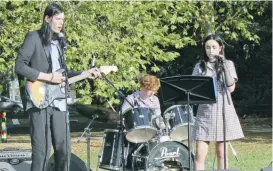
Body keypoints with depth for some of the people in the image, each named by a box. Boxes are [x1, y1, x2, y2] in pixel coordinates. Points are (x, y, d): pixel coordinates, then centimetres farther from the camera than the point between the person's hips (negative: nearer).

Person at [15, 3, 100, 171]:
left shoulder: (58, 42, 19)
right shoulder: (34, 37, -3)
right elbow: (20, 66, -12)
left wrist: (85, 73, 9)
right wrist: (49, 77, -15)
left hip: (58, 102, 7)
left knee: (63, 148, 5)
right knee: (41, 150, -9)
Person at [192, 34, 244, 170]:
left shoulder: (228, 64, 5)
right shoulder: (200, 66, 8)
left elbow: (231, 88, -8)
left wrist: (224, 65, -11)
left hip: (223, 112, -1)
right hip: (205, 112, 1)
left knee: (221, 153, 4)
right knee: (200, 155, -7)